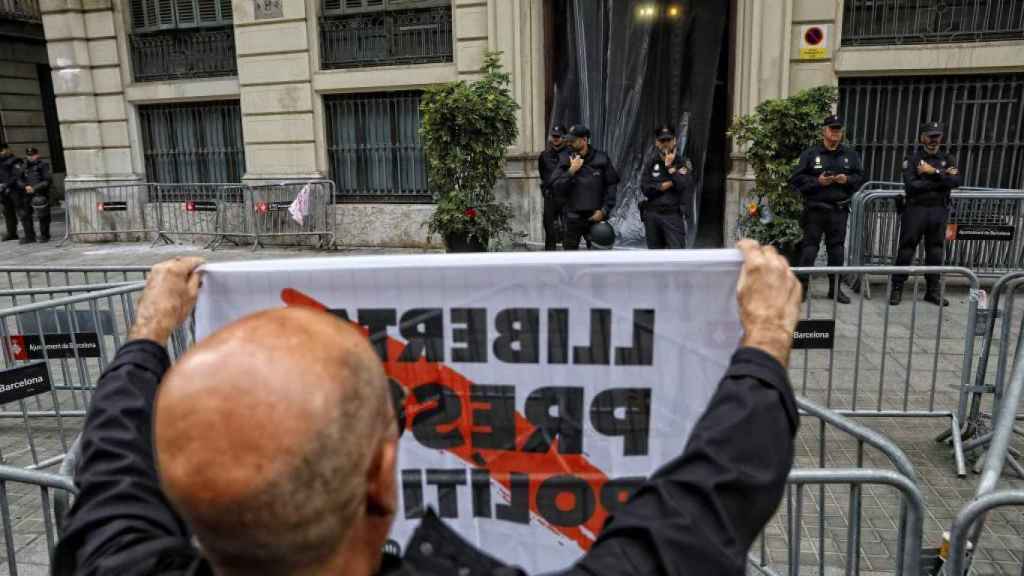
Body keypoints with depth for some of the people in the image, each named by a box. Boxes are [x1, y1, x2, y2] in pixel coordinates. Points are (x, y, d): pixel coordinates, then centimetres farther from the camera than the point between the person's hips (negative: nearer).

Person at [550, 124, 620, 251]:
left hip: (595, 217, 0)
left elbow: (611, 186, 1)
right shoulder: (565, 159, -2)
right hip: (573, 217, 0)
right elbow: (556, 187, -8)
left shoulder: (601, 159, -3)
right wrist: (571, 170, -19)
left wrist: (604, 210, -5)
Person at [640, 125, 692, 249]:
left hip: (673, 215, -3)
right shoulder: (652, 164, 10)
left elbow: (685, 186, -10)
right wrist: (669, 184, -9)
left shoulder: (682, 163, 3)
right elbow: (646, 189, -2)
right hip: (652, 215, 3)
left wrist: (671, 167, -11)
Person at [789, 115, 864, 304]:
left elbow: (860, 177, 13)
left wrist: (847, 179, -7)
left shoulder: (850, 155, 10)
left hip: (839, 210, 4)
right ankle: (802, 286, 2)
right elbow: (796, 178, -5)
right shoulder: (810, 154, -1)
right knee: (809, 246, -3)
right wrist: (817, 181, -16)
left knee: (837, 248, 9)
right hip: (815, 209, -4)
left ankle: (835, 288, 19)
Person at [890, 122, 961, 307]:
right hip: (915, 209, -3)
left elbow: (957, 181, -5)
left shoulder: (947, 159, 12)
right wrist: (942, 179, -10)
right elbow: (911, 186, -13)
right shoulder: (912, 159, 2)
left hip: (939, 211, 3)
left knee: (935, 251, 8)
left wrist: (934, 172, -13)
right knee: (906, 250, -2)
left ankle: (933, 291, 17)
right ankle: (897, 288, 4)